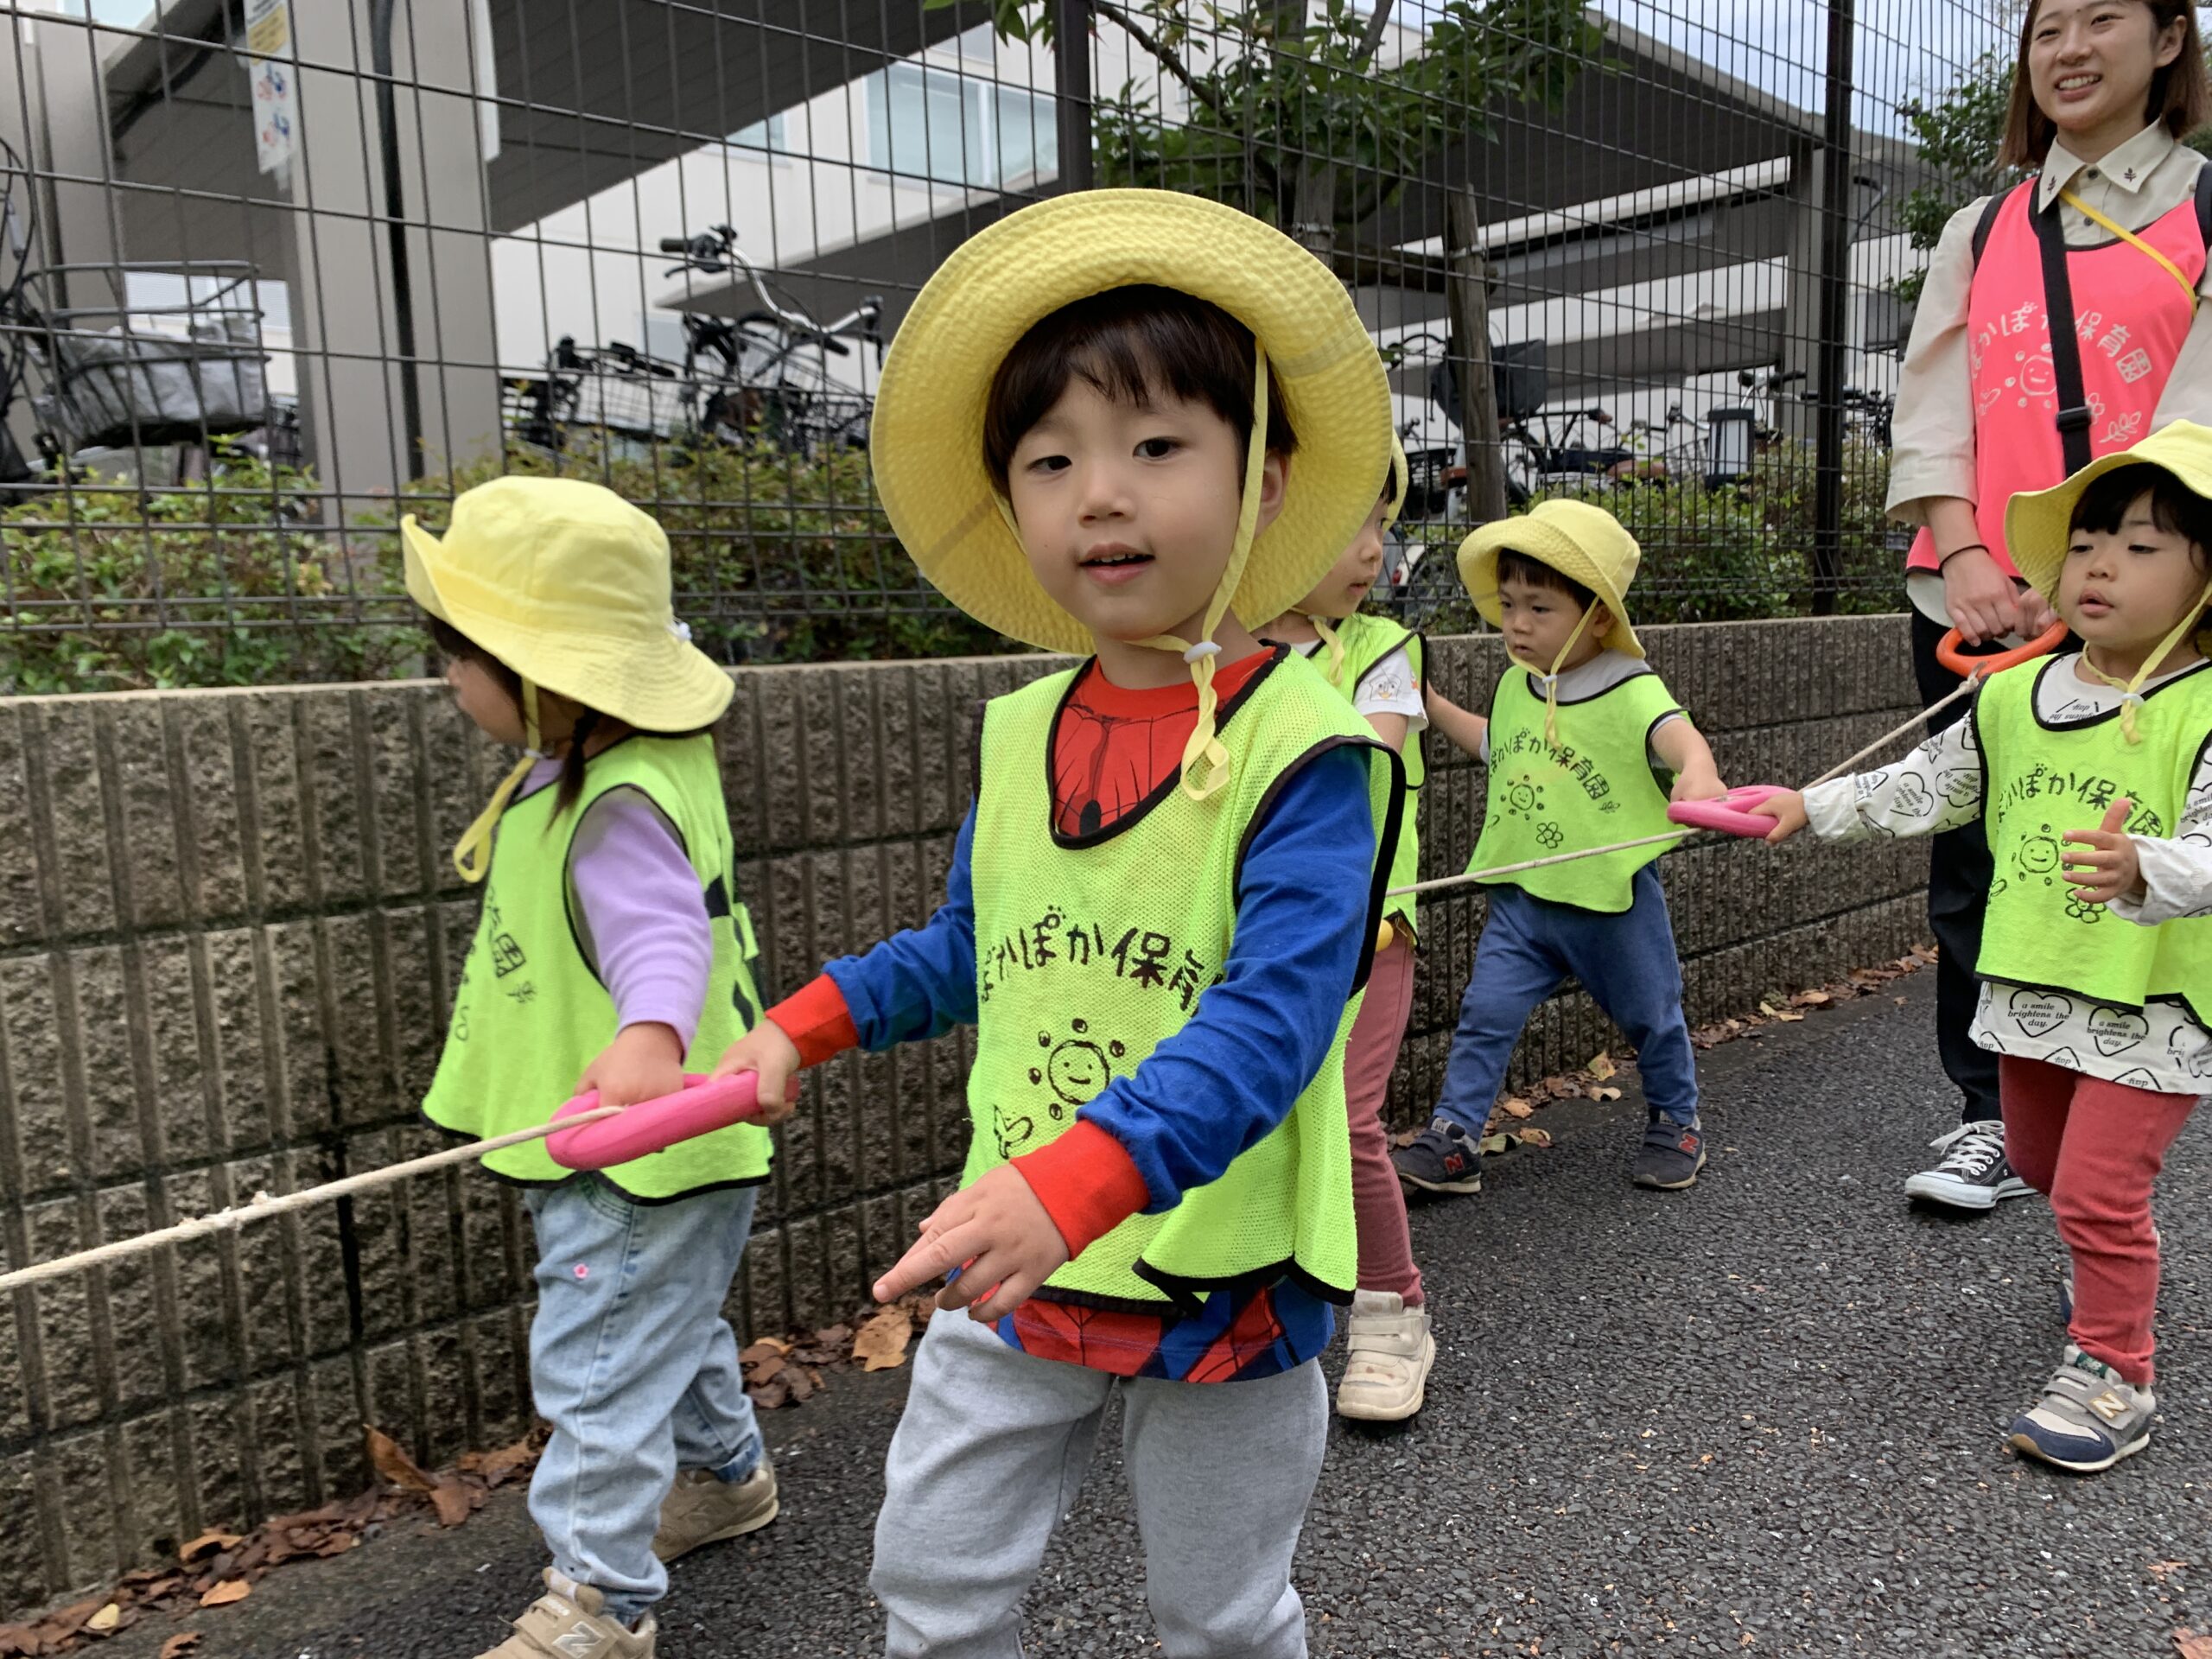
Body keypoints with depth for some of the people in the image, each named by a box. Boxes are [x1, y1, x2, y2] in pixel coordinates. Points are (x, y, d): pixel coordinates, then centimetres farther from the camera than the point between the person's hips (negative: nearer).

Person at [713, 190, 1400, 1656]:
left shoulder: (1305, 746, -19)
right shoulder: (1015, 736, 0)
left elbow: (1274, 1017, -29)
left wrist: (1079, 1178, -42)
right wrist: (811, 1021, 6)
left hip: (1224, 1285, -4)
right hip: (1013, 1262, 5)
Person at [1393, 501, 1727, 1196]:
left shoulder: (1631, 691, -17)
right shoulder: (1514, 685, 3)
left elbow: (1679, 736, -36)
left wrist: (1699, 773, -58)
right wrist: (1434, 706, 19)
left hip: (1613, 899, -4)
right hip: (1521, 898, 4)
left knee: (1651, 1017, 16)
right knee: (1485, 1013, -3)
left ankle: (1675, 1121, 39)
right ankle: (1453, 1140, 4)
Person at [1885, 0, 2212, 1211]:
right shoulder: (1980, 232, 17)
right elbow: (1931, 410, 7)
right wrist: (1964, 558, -9)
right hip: (1976, 596, 3)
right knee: (1974, 860, 2)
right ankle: (1993, 1115, 12)